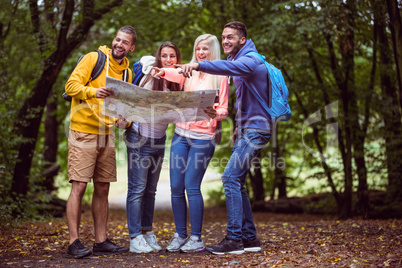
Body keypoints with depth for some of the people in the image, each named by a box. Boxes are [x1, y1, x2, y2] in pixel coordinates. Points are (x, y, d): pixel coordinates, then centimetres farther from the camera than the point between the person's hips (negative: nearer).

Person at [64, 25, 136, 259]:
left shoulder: (126, 73, 15)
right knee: (79, 186, -8)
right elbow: (71, 85, -11)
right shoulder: (94, 58, -3)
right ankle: (74, 242, -3)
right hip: (83, 132, -6)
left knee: (103, 188, 9)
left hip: (107, 134, 7)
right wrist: (94, 92, -28)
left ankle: (101, 241, 16)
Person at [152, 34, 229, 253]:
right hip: (181, 134, 4)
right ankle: (180, 235, 13)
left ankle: (196, 239, 1)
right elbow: (176, 74, -11)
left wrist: (214, 114, -23)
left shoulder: (220, 77, 4)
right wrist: (163, 71, -34)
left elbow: (224, 110, 0)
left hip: (203, 137, -4)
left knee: (192, 186, -8)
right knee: (176, 187, 1)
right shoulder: (190, 72, 13)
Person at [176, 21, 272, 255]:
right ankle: (250, 238, 14)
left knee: (231, 177, -17)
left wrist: (198, 65, -49)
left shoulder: (251, 60, -14)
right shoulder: (240, 62, 19)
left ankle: (234, 239, -15)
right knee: (237, 182, 8)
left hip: (256, 130, -10)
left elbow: (229, 67, -37)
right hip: (246, 130, 10)